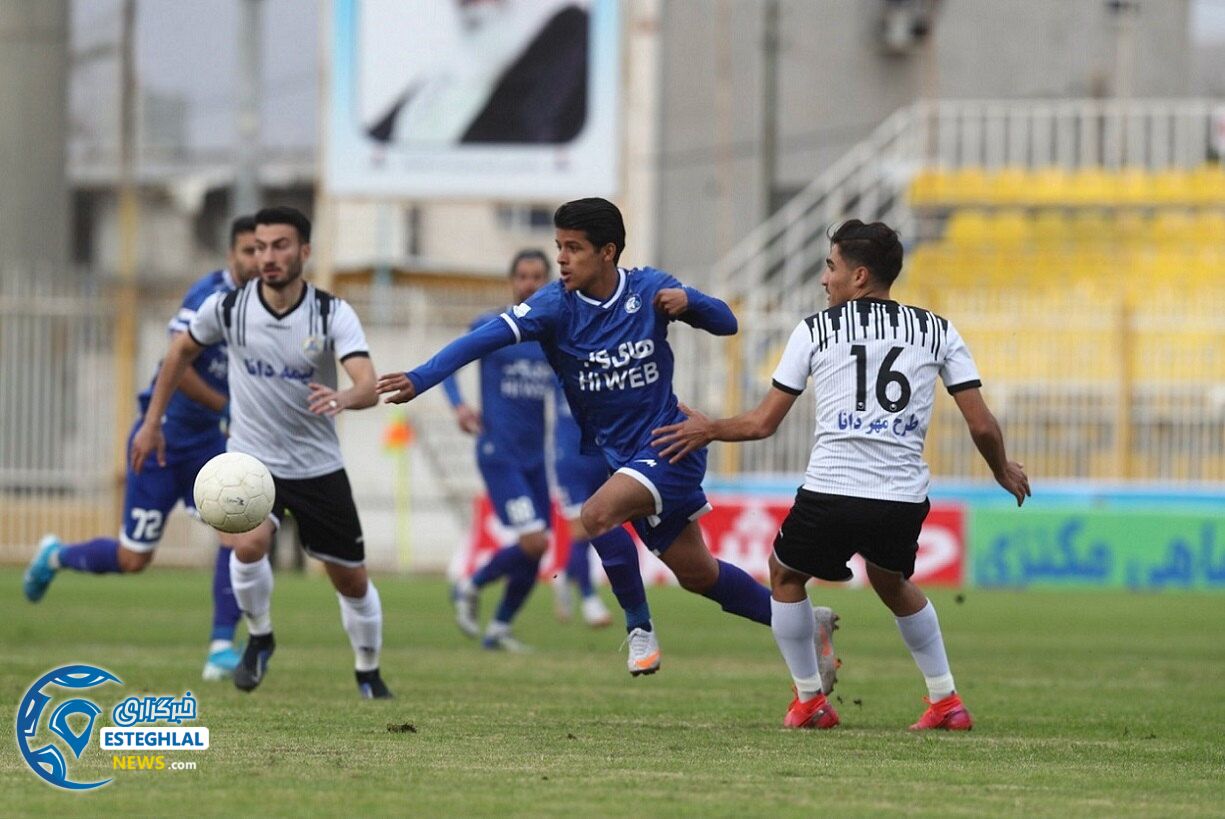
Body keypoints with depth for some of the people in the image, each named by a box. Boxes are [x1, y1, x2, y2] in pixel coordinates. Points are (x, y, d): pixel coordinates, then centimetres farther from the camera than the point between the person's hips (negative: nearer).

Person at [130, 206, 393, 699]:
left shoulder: (333, 314, -14)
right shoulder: (227, 308, -10)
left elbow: (369, 386, -28)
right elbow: (182, 352, 11)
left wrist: (342, 398, -51)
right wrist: (152, 421, 12)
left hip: (318, 468, 1)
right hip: (252, 460, -1)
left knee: (352, 583, 8)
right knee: (249, 544, -29)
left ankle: (368, 672, 35)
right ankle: (259, 638, -1)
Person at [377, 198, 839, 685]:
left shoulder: (648, 288, -10)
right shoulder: (556, 305, -11)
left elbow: (725, 324, 0)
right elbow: (488, 337, -25)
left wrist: (687, 301, -22)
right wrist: (420, 379, -38)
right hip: (610, 455, 4)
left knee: (597, 515, -29)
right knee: (697, 575, 12)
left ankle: (640, 628, -13)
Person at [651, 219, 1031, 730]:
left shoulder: (816, 329, 6)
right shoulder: (938, 331, 10)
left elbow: (763, 423, 8)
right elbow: (981, 425, 7)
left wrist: (708, 430, 28)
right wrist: (1003, 472, 28)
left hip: (830, 494, -3)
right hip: (905, 498, 3)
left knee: (785, 573, 26)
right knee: (892, 582, 32)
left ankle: (809, 701, 22)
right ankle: (946, 702, 25)